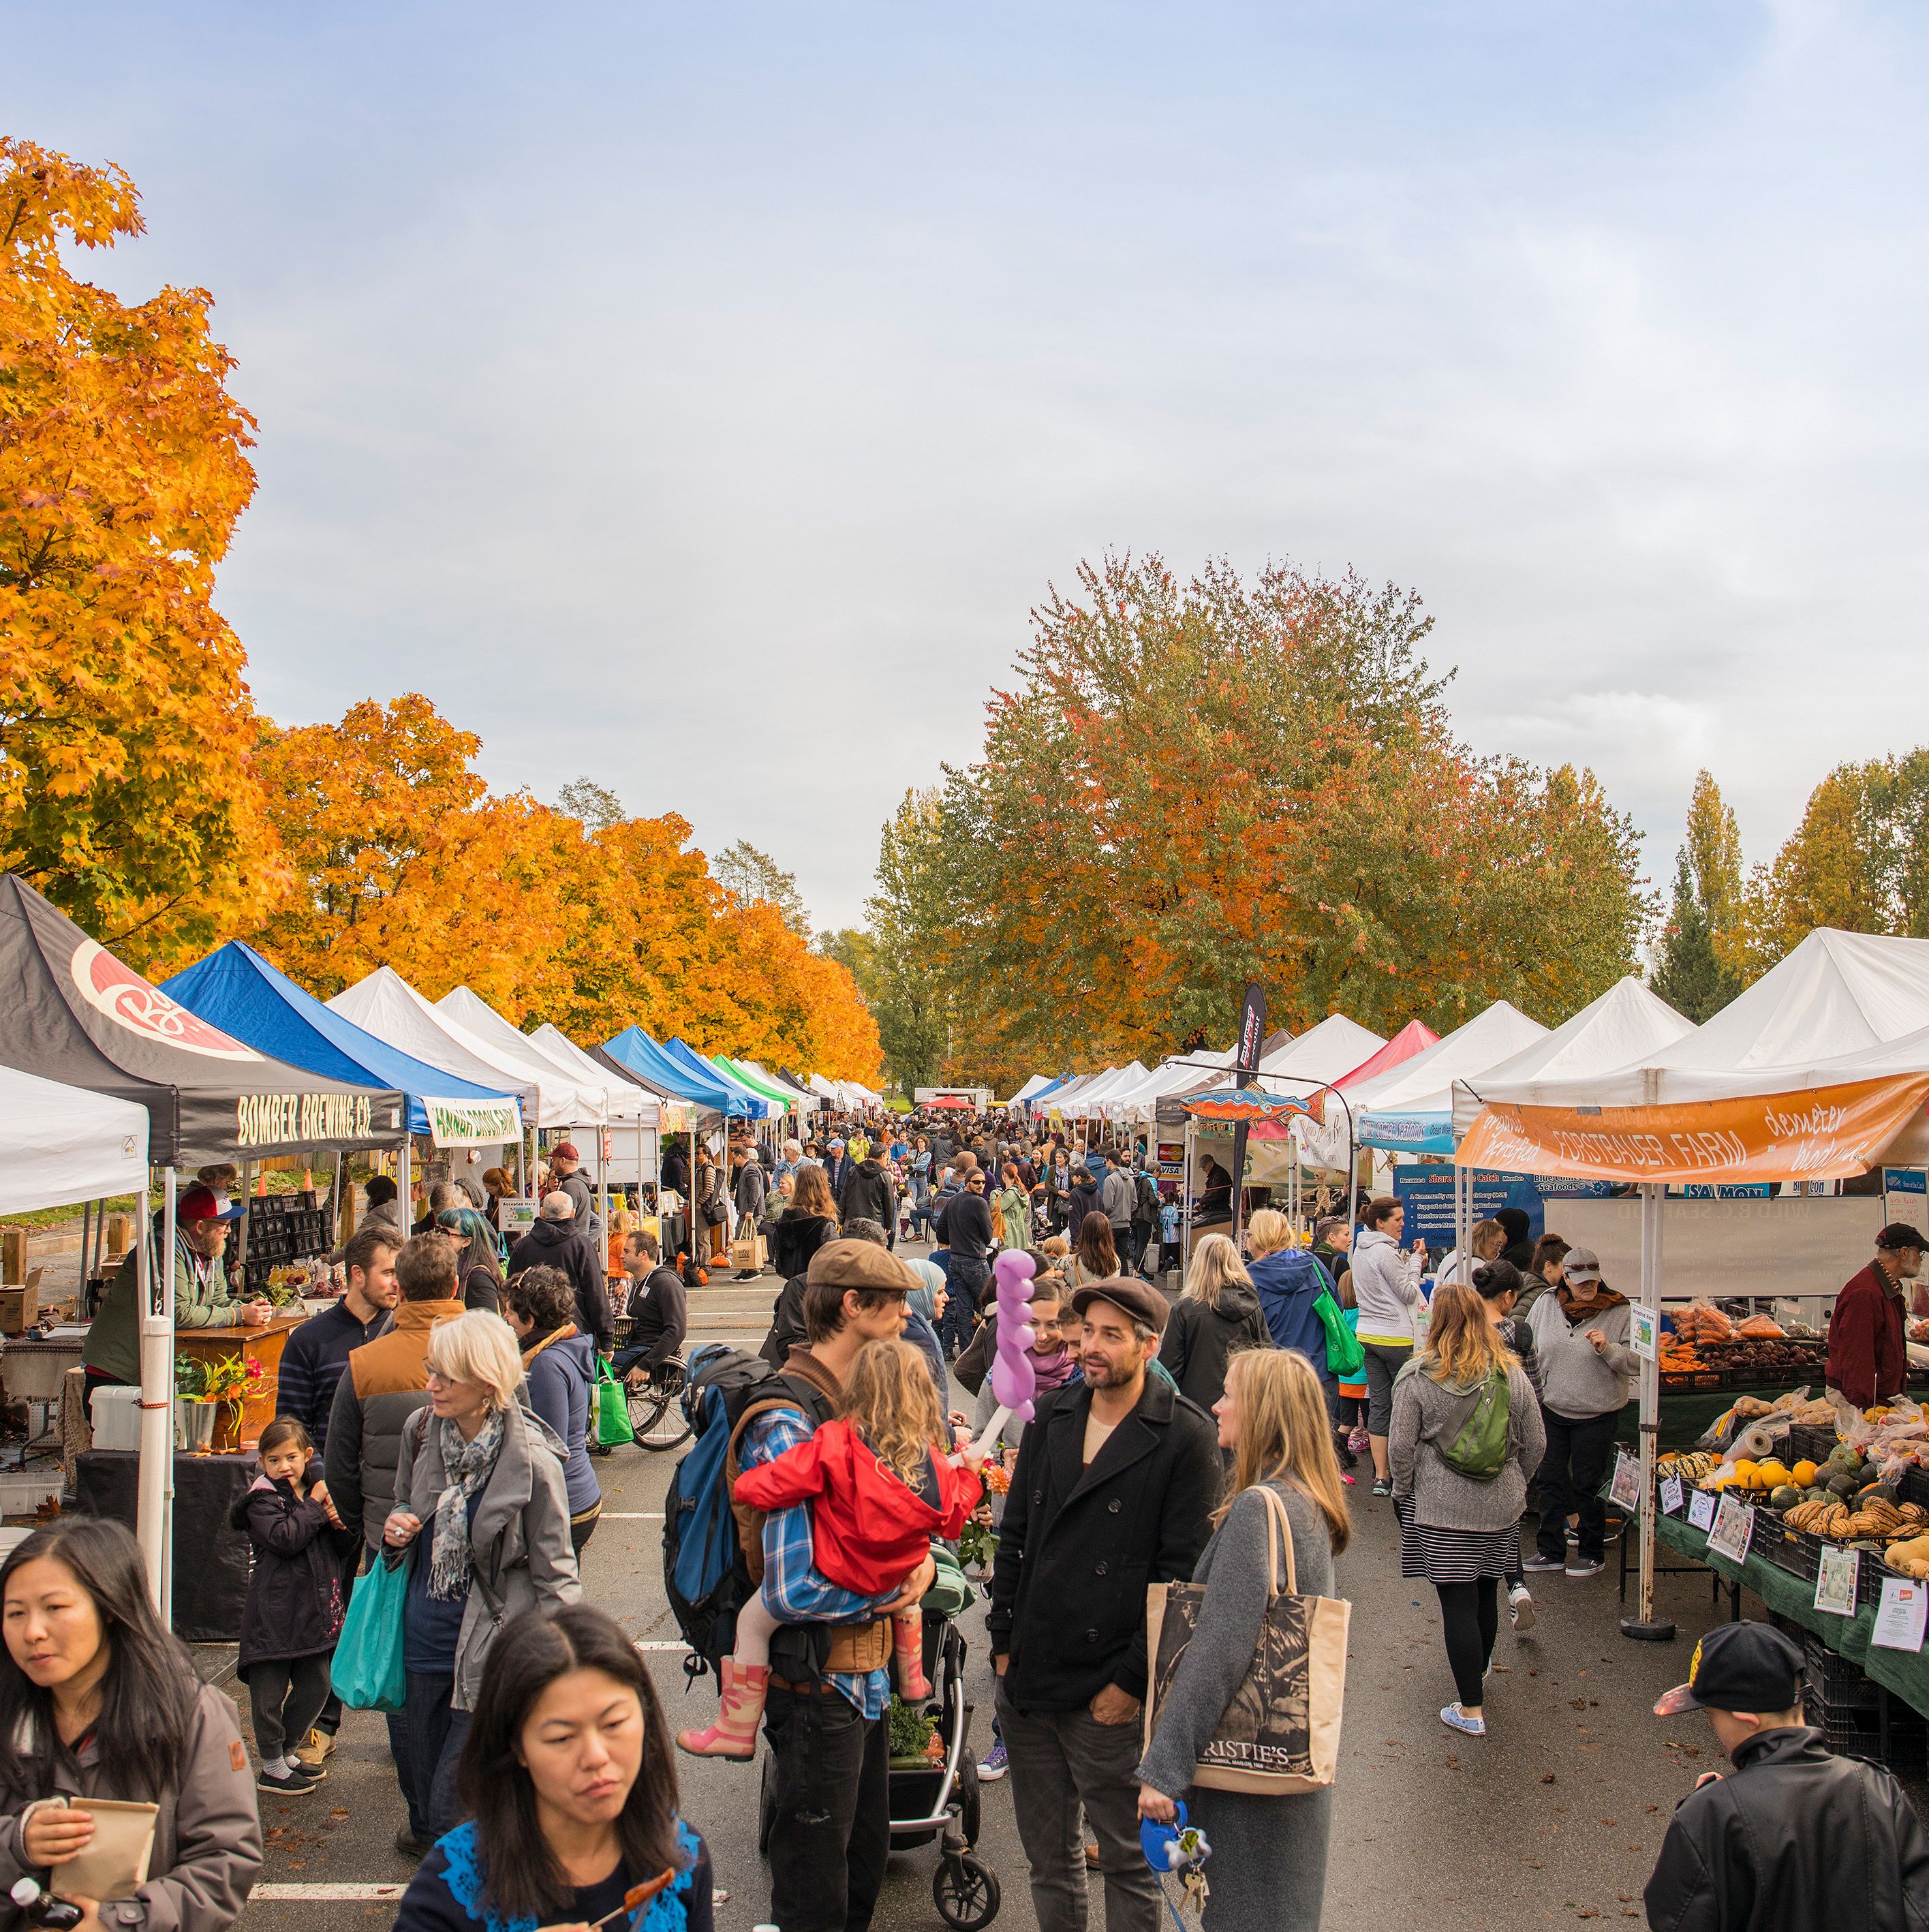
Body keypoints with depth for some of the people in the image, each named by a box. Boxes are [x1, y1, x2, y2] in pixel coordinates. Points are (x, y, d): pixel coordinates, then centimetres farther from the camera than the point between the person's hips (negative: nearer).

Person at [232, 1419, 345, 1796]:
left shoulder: (316, 1489, 11)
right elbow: (286, 1538, -24)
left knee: (316, 1686, 13)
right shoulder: (262, 1500, -9)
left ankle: (286, 1751, 30)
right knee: (269, 1690, 2)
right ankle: (271, 1768, 15)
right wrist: (315, 1504, -16)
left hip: (314, 1608, 7)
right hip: (274, 1611, -6)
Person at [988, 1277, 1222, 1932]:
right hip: (1027, 1679, 5)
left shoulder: (1187, 1438, -11)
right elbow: (1014, 1535, 12)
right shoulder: (1052, 1417, 7)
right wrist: (1003, 1643, 7)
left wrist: (1131, 1681, -12)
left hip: (1110, 1692, -5)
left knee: (1127, 1859, 8)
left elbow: (1180, 1571, -12)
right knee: (1047, 1854, 17)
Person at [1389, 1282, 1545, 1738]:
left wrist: (1402, 1493, 6)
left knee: (1457, 1602, 0)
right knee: (1486, 1593, 21)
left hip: (1440, 1509, -4)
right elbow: (1535, 1445, 5)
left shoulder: (1418, 1376, -11)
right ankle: (1478, 1669, 44)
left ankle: (1470, 1710, 4)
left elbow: (1401, 1448, -10)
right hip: (1502, 1508, 4)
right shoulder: (1513, 1375, -1)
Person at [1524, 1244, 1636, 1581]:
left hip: (1597, 1416, -4)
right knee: (1551, 1480, 10)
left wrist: (1607, 1349, -25)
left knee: (1588, 1484, 5)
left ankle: (1592, 1553, 21)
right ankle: (1550, 1551, 22)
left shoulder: (1619, 1312, -7)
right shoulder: (1545, 1305, 2)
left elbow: (1637, 1362, -11)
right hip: (1551, 1411, 4)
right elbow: (1528, 1352, 11)